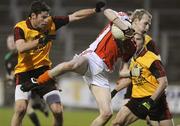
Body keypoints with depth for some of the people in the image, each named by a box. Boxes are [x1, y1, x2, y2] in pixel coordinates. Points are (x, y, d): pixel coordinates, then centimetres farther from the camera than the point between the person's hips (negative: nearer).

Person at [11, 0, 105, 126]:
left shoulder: (51, 23, -2)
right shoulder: (20, 27, -14)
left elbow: (75, 16, 5)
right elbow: (21, 48, -31)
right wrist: (41, 40, -41)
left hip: (44, 70, 4)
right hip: (24, 72, -4)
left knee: (58, 111, -6)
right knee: (21, 108, -23)